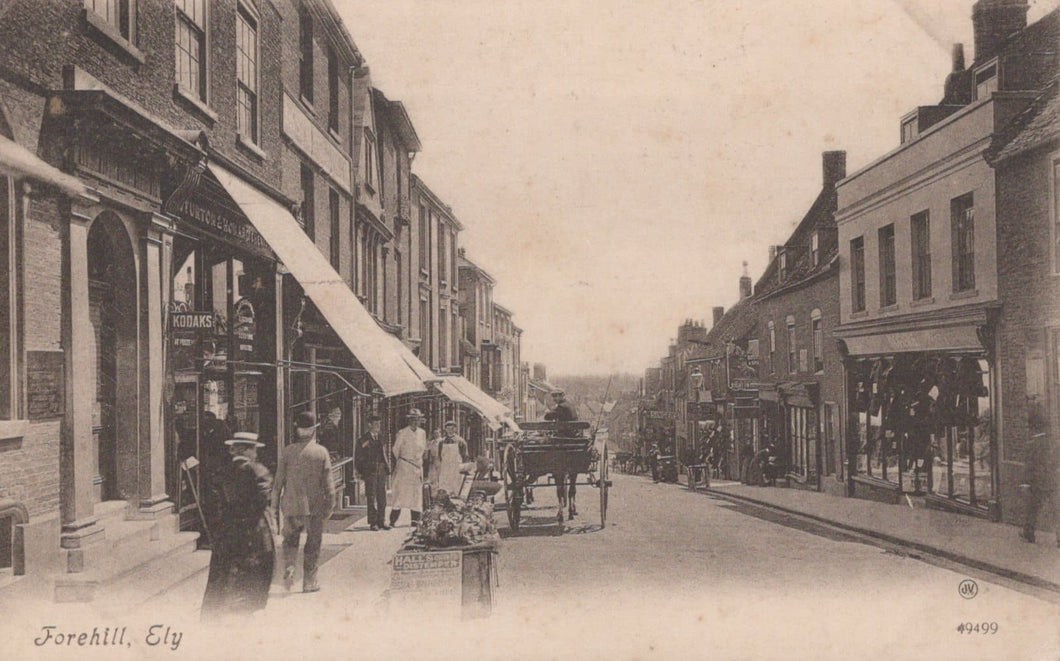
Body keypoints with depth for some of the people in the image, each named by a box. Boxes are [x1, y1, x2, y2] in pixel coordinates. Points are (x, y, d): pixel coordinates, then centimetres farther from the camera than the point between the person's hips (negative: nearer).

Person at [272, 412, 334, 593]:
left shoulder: (287, 451, -3)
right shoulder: (321, 452, -4)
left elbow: (279, 480, 0)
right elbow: (327, 483, -4)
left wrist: (275, 505, 8)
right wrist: (329, 505, 5)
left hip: (291, 505, 1)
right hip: (315, 505, -1)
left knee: (290, 539, 17)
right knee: (313, 543, 8)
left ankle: (288, 567, -6)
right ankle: (309, 581, 10)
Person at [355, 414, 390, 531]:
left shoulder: (381, 438, 12)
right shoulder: (363, 440, -3)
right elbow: (358, 458, -1)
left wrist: (387, 467, 12)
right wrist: (362, 472, -4)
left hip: (382, 471, 5)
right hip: (370, 472, -5)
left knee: (382, 497, 6)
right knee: (372, 498, -2)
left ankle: (381, 521, 13)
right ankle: (373, 523, 3)